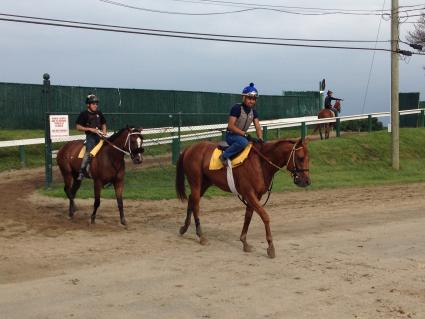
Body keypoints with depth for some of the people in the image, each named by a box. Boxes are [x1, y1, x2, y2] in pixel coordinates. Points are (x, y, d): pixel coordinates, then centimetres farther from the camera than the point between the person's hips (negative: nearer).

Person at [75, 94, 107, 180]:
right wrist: (90, 129, -13)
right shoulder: (84, 114, -2)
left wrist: (104, 130, 3)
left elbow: (103, 124, 26)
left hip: (99, 135, 6)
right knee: (90, 151, -25)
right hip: (90, 135, -6)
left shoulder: (99, 113, 14)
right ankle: (82, 171, -23)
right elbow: (78, 127, -4)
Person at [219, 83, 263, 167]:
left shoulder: (253, 112, 5)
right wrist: (245, 135, -27)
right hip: (231, 135, -8)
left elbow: (258, 127, 0)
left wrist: (260, 139, -21)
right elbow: (230, 126, -22)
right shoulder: (237, 108, -17)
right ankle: (224, 156, -23)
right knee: (243, 142, -37)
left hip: (242, 136, 8)